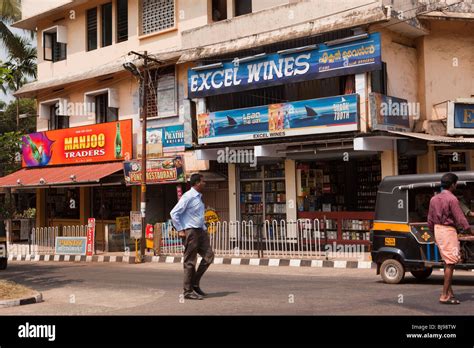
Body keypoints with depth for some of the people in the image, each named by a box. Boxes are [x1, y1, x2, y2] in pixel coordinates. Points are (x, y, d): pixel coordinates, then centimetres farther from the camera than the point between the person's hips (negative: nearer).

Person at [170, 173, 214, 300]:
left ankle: (195, 284, 16)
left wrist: (204, 228, 16)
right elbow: (174, 213, -17)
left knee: (209, 256, 6)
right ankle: (188, 291, 6)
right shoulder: (188, 197, -14)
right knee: (190, 262, -3)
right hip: (190, 232, -9)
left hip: (200, 231, 9)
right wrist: (180, 230, -16)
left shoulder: (199, 197, 14)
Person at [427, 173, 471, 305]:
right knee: (450, 263, -3)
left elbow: (430, 220, 14)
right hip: (448, 230, -8)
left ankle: (449, 292, 20)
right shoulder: (452, 199, -15)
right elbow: (460, 218, -17)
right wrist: (469, 230, -9)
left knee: (448, 262, 16)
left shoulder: (434, 199, 10)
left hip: (438, 230, 8)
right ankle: (445, 296, -2)